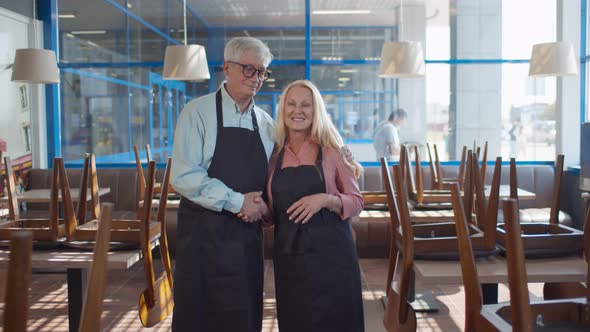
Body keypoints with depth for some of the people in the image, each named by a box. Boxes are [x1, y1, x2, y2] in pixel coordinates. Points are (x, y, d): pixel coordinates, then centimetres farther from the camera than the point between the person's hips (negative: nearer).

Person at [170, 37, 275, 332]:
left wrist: (261, 203, -5)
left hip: (249, 233, 5)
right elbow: (183, 176, -14)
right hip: (204, 233, -5)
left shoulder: (265, 123, 10)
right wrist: (237, 202, -17)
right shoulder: (198, 112, -6)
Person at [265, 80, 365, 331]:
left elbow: (356, 202, 1)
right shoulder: (275, 156, 8)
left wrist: (326, 200, -16)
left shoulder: (331, 152, -1)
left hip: (330, 253, -3)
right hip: (288, 255, 3)